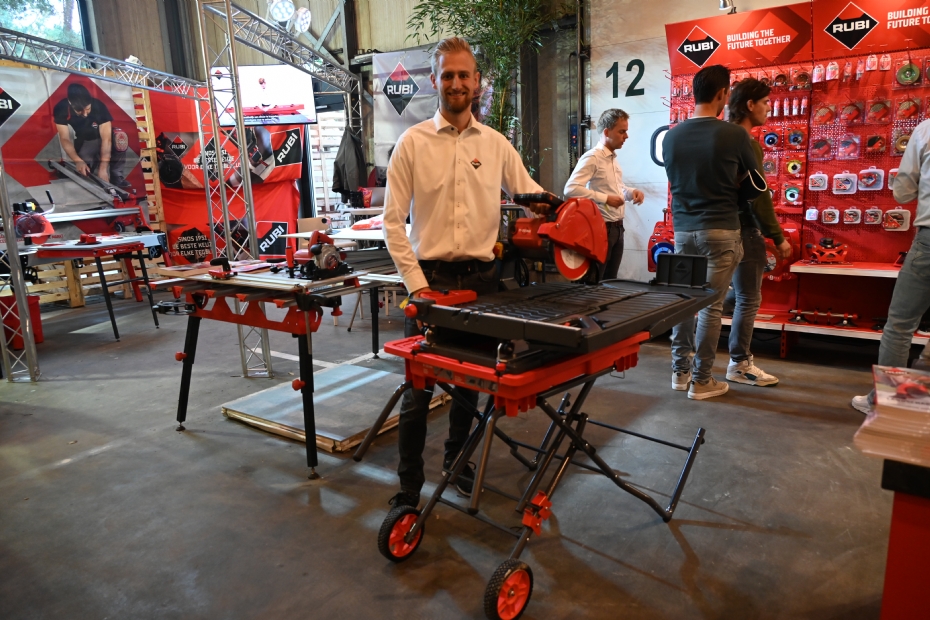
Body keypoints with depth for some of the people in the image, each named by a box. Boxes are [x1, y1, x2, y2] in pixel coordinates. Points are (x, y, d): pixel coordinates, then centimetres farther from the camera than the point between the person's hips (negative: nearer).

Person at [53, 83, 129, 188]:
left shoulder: (99, 106, -30)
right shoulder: (61, 109, -26)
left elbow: (106, 139, -32)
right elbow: (65, 139, -23)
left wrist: (103, 168, -41)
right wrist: (78, 161, -42)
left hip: (100, 138, -1)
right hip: (83, 143, 1)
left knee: (120, 137, -34)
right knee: (83, 171, -24)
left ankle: (116, 175, -18)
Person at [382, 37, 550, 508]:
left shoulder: (495, 144, 7)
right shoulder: (412, 142, -1)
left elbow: (533, 197, 11)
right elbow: (393, 219, -3)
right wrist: (416, 283, -10)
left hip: (481, 278, 3)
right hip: (430, 277, -3)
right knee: (418, 387, 1)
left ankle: (457, 461, 36)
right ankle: (409, 487, 16)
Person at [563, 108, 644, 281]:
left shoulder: (613, 158, 14)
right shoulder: (592, 158, -14)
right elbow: (571, 189, -25)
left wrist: (631, 192, 5)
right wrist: (605, 199, -24)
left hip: (617, 228, 9)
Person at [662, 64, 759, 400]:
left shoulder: (671, 136, 2)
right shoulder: (734, 134, -9)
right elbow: (750, 180, 8)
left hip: (682, 230, 4)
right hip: (720, 230, -4)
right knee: (711, 305, 1)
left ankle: (681, 371, 22)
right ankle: (701, 380, 9)